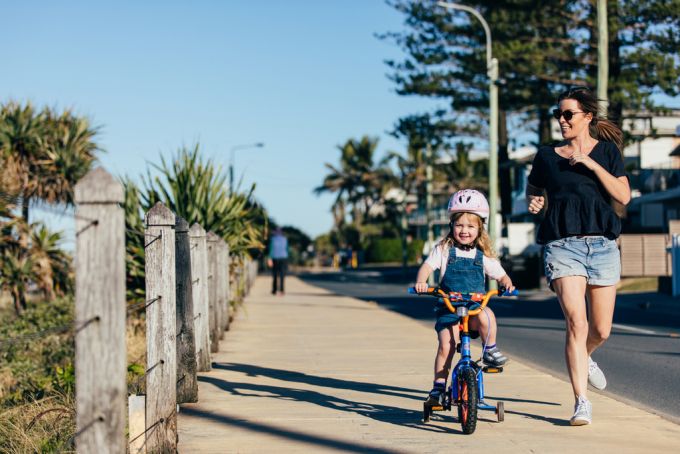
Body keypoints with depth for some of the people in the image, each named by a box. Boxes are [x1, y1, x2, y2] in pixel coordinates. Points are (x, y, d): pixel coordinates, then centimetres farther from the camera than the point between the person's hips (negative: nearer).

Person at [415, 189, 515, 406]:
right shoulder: (444, 250, 4)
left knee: (486, 316, -33)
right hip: (448, 308, -1)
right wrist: (421, 282, -29)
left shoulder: (483, 256, 10)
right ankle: (438, 387, -3)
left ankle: (490, 349, -9)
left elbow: (501, 275, 16)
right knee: (446, 346, -16)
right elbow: (427, 266, -8)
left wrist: (507, 283, -8)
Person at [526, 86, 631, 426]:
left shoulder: (606, 150, 7)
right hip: (562, 245, -1)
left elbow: (624, 196, -5)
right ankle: (581, 402, -14)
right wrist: (534, 202, 1)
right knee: (576, 323, -18)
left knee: (601, 330, 8)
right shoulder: (547, 156, 8)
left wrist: (590, 163, -12)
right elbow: (532, 190, 24)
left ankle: (584, 358, 44)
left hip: (602, 245, 1)